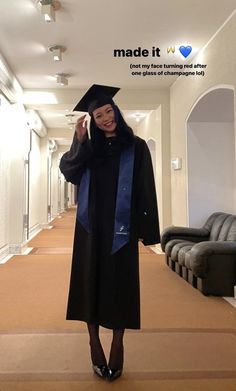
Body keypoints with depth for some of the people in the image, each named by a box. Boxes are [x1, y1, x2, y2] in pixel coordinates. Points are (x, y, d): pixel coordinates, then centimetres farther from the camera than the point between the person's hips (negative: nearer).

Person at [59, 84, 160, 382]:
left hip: (121, 228, -2)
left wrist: (146, 229, -8)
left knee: (119, 283, 4)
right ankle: (94, 343, 21)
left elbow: (146, 190, -3)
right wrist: (78, 141, -14)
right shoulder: (89, 149, 11)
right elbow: (67, 171, -4)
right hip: (91, 227, 3)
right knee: (91, 282, 6)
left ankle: (117, 346, 20)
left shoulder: (135, 147, 2)